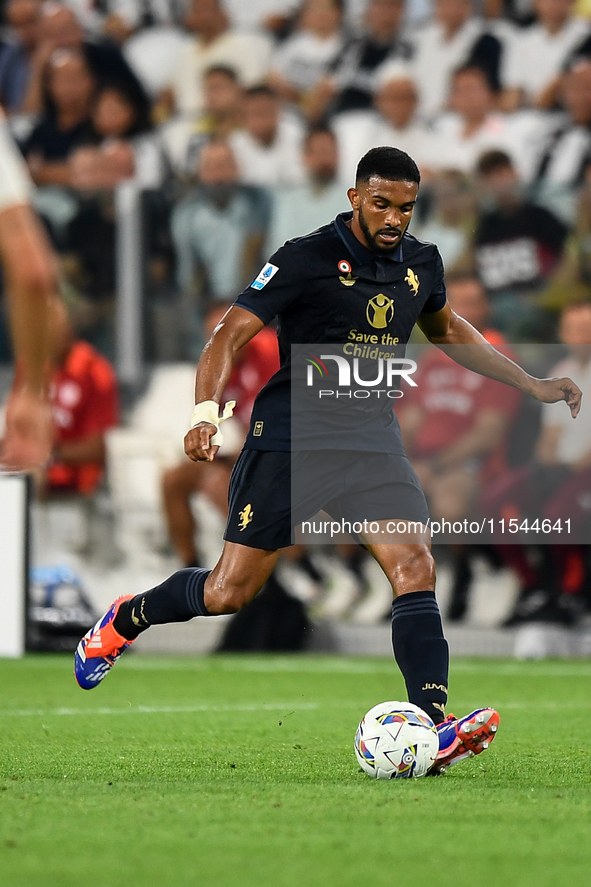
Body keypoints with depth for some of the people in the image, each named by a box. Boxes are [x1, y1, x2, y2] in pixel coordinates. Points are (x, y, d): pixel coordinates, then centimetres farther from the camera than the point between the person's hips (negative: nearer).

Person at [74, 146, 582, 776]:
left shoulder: (421, 263, 9)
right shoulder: (307, 259, -10)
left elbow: (446, 329, 30)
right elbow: (231, 334, -14)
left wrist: (532, 385, 29)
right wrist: (206, 410, -31)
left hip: (373, 437, 4)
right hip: (290, 439, -4)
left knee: (414, 565, -18)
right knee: (227, 594, -1)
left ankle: (433, 732, -25)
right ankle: (125, 619, 30)